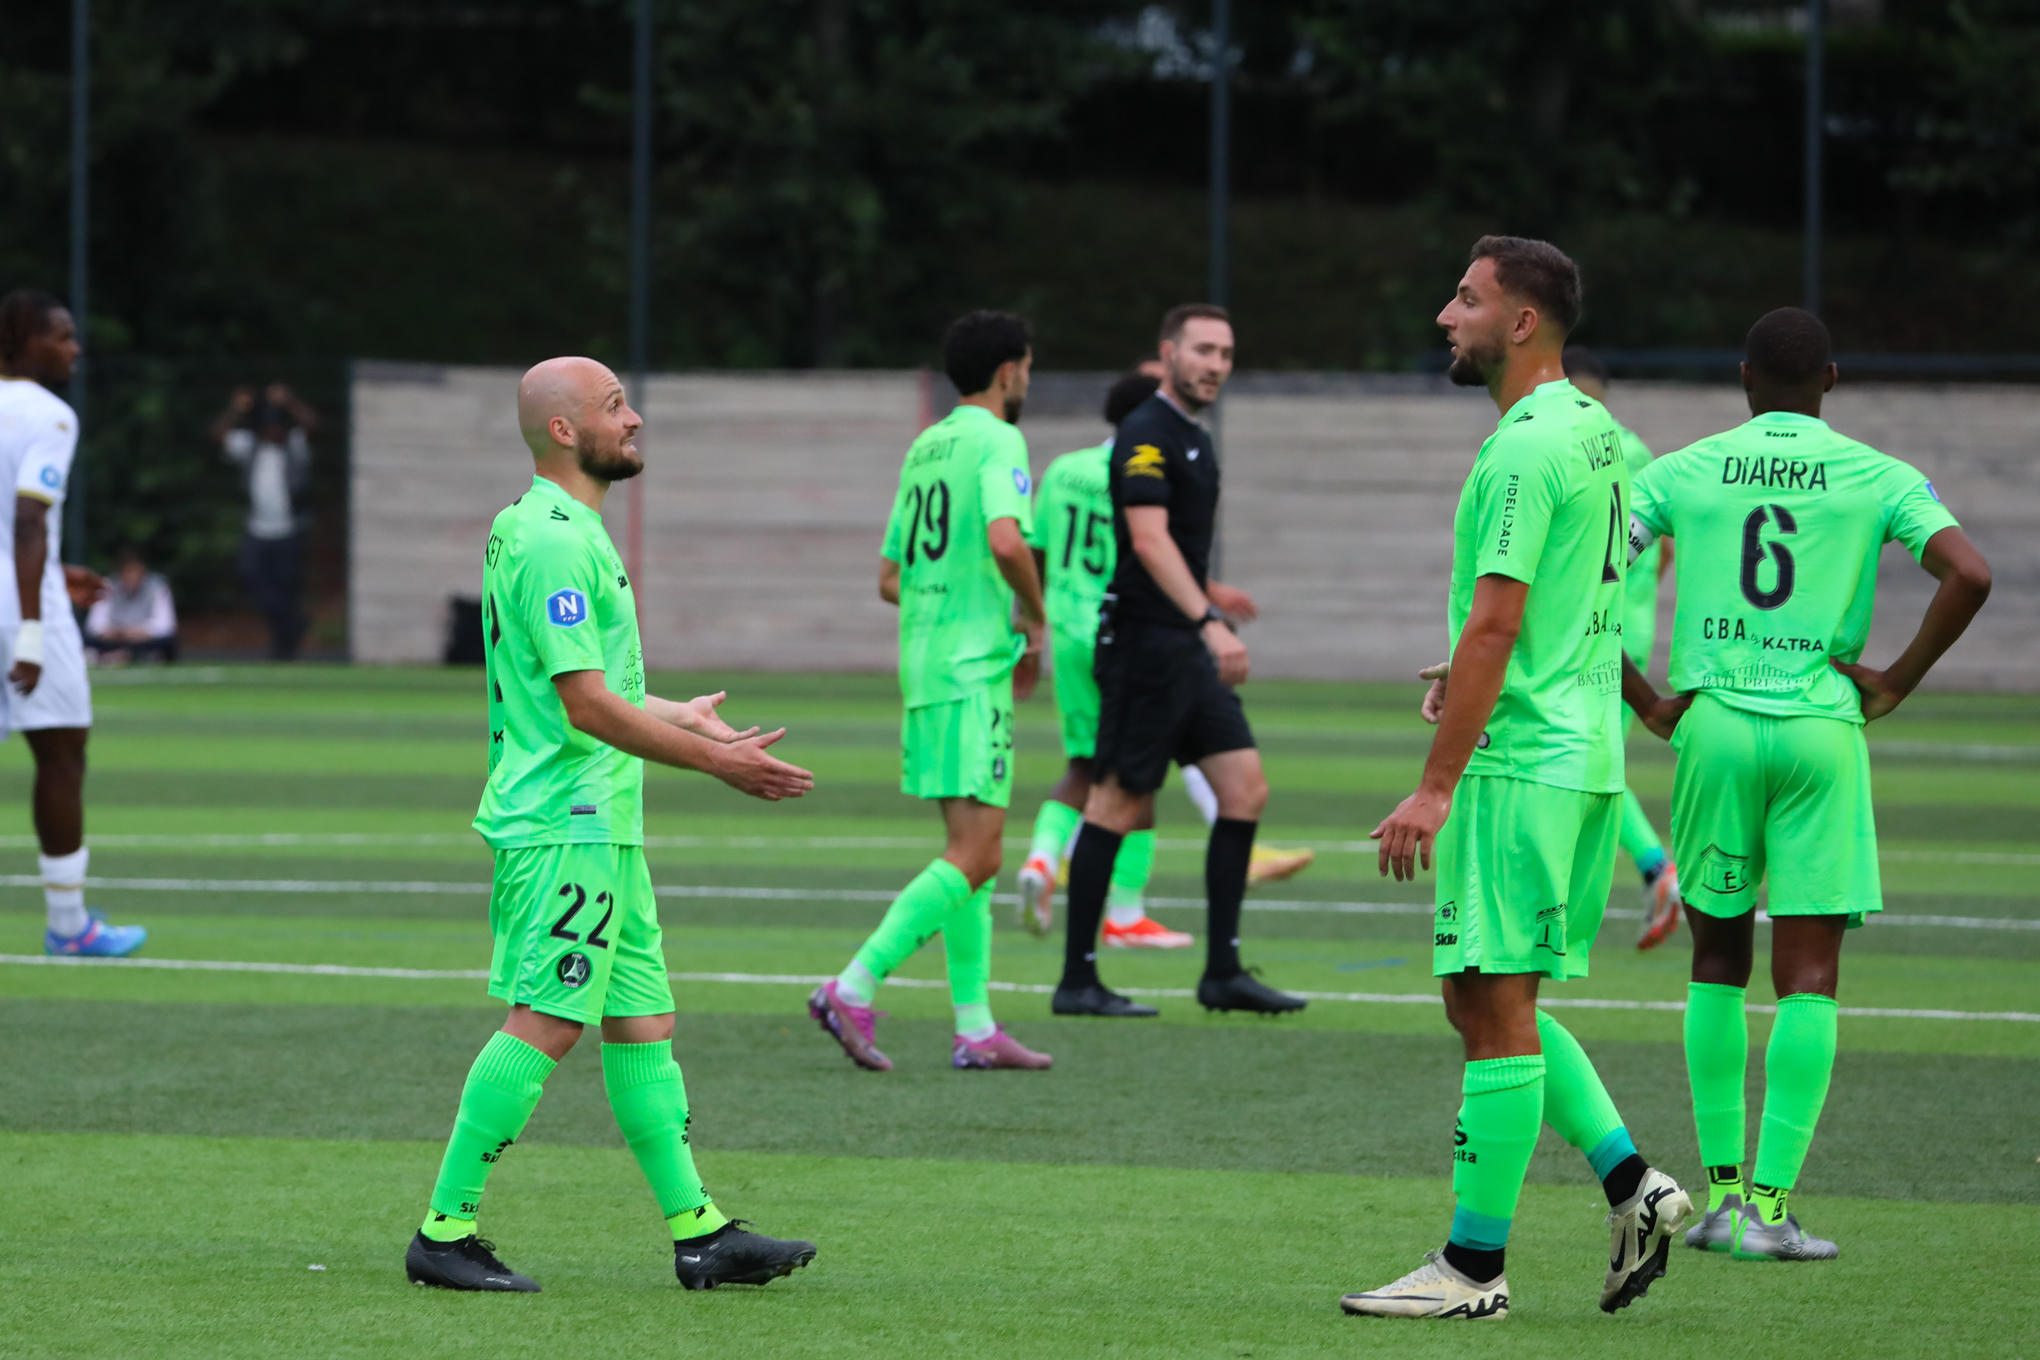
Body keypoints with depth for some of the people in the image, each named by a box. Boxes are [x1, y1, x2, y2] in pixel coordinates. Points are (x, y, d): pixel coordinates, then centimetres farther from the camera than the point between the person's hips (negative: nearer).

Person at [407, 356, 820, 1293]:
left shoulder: (568, 530, 17)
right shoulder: (553, 540, -16)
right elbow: (587, 703, -20)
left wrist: (678, 717, 38)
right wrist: (715, 760, -16)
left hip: (599, 825, 11)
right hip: (566, 823, -11)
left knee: (643, 1022, 9)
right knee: (544, 1024, -10)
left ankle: (697, 1231, 11)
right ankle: (444, 1233, -8)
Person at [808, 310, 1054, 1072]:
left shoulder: (925, 448, 17)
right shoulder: (997, 441, -8)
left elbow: (891, 578, 21)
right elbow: (1005, 540, -25)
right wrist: (1035, 621, -9)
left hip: (923, 666, 9)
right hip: (974, 672, -9)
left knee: (970, 852, 12)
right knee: (974, 857, -10)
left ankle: (975, 1028, 12)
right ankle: (853, 989, -18)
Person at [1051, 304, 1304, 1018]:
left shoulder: (1194, 440, 17)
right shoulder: (1146, 436, -13)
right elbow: (1148, 540, -25)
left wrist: (1207, 591, 36)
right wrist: (1208, 622, -33)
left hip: (1188, 650, 10)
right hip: (1143, 639, -10)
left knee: (1246, 790, 3)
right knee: (1119, 806, -5)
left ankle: (1223, 972, 5)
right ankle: (1077, 980, 0)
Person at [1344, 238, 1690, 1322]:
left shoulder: (1524, 449, -16)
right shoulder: (1595, 430, 15)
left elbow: (1495, 625, -21)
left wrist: (1437, 788, -21)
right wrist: (1471, 676, 15)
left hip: (1521, 764, -10)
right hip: (1583, 755, 10)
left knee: (1494, 1006, -5)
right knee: (1487, 999, 16)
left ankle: (1474, 1267, -2)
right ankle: (1633, 1184, 9)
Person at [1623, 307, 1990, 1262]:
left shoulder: (1684, 472, 5)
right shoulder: (1877, 477, 1)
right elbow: (1969, 575, -12)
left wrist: (1645, 703, 4)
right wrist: (1895, 683, -3)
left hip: (1712, 725, 2)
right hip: (1821, 734, -1)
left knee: (1718, 959, 14)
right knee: (1809, 975, 1)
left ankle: (1722, 1192, 11)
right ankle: (1771, 1204, -5)